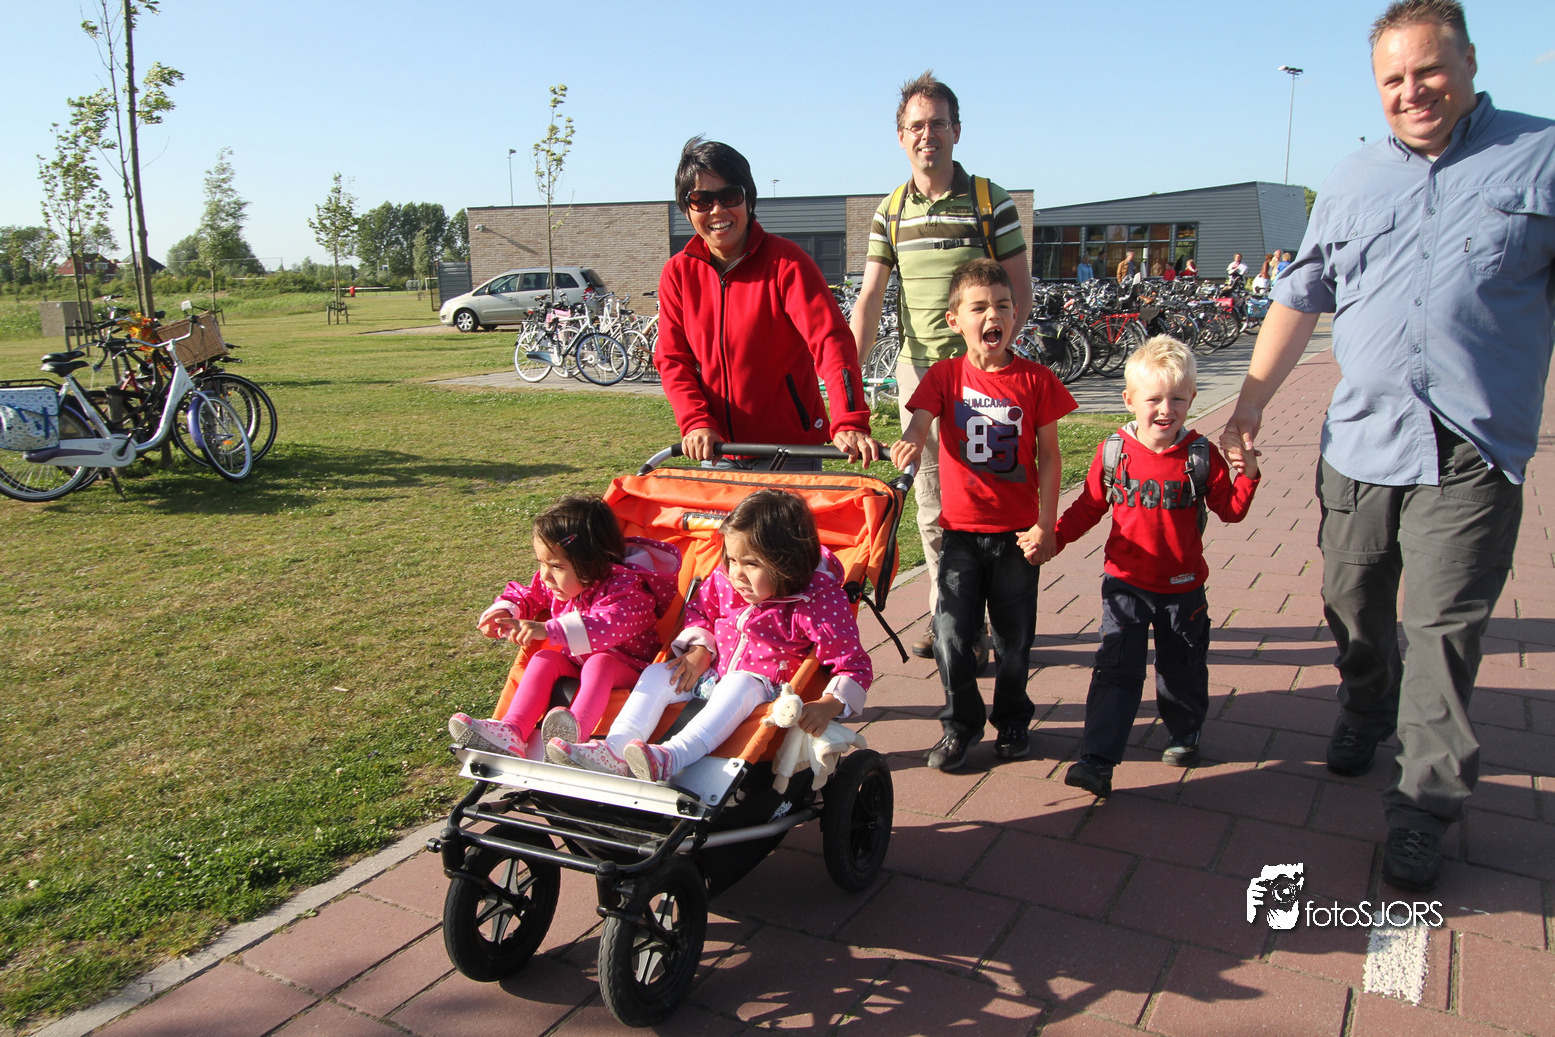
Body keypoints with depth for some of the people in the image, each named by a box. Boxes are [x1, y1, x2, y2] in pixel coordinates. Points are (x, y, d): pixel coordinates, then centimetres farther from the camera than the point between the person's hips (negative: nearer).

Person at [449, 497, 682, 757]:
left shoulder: (624, 589, -25)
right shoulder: (553, 583, -1)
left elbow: (607, 626, -44)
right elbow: (527, 596, 18)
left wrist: (548, 630, -51)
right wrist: (504, 612, -7)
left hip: (625, 668, -7)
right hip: (574, 662, 7)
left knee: (600, 662, -35)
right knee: (545, 658, -18)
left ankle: (576, 729, -59)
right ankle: (511, 731, -33)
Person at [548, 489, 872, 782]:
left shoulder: (818, 601, -18)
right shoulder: (725, 580, -2)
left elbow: (855, 665, -17)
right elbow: (698, 610, 18)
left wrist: (829, 705, -35)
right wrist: (699, 650, -2)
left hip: (765, 687, -6)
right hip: (712, 673, 6)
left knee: (737, 686, -36)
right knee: (658, 673, -10)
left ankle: (674, 757, -51)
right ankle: (616, 749, -26)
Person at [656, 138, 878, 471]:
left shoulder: (785, 262, -9)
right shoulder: (678, 273, 3)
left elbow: (831, 340, -20)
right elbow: (672, 359, 2)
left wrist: (849, 423, -35)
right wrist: (696, 423, -16)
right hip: (717, 450, 3)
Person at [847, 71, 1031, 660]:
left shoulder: (991, 202, -2)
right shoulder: (891, 212, 9)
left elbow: (1021, 292, -2)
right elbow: (869, 298, 5)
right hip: (916, 368, 4)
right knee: (931, 500, 8)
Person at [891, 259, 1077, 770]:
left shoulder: (1036, 379, -1)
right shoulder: (945, 375, 0)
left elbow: (1049, 455, 0)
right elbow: (920, 421, -14)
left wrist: (1045, 525, -5)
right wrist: (910, 441, -39)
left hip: (1017, 532, 0)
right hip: (962, 529, 0)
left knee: (1014, 637, 10)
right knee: (952, 634, -3)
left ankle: (1012, 719, 33)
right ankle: (961, 722, 20)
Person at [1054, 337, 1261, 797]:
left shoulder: (1202, 455, -5)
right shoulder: (1113, 452, -6)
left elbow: (1230, 509, 1)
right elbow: (1089, 506, 3)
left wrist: (1248, 476, -17)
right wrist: (1053, 536, -8)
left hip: (1182, 586, 1)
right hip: (1125, 583, -1)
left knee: (1183, 668, 17)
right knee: (1116, 671, -4)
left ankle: (1184, 733, 43)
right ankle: (1097, 759, -4)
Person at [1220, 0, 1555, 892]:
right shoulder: (1352, 180, 13)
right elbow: (1301, 297, 15)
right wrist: (1252, 401, 11)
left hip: (1472, 455, -3)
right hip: (1359, 442, 4)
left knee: (1445, 630, -3)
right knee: (1354, 604, 14)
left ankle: (1425, 810, 8)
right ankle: (1366, 710, 41)